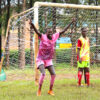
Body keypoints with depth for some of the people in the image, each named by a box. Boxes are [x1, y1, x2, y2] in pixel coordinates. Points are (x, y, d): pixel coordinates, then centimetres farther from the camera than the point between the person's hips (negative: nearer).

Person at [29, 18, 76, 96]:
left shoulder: (55, 37, -3)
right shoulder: (43, 37, -16)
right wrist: (32, 25, -54)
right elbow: (37, 32, -34)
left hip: (49, 60, 5)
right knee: (43, 74, -21)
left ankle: (50, 90, 14)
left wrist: (71, 23, 4)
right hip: (41, 59, -5)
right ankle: (39, 90, -7)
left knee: (53, 74, -2)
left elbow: (63, 31, 4)